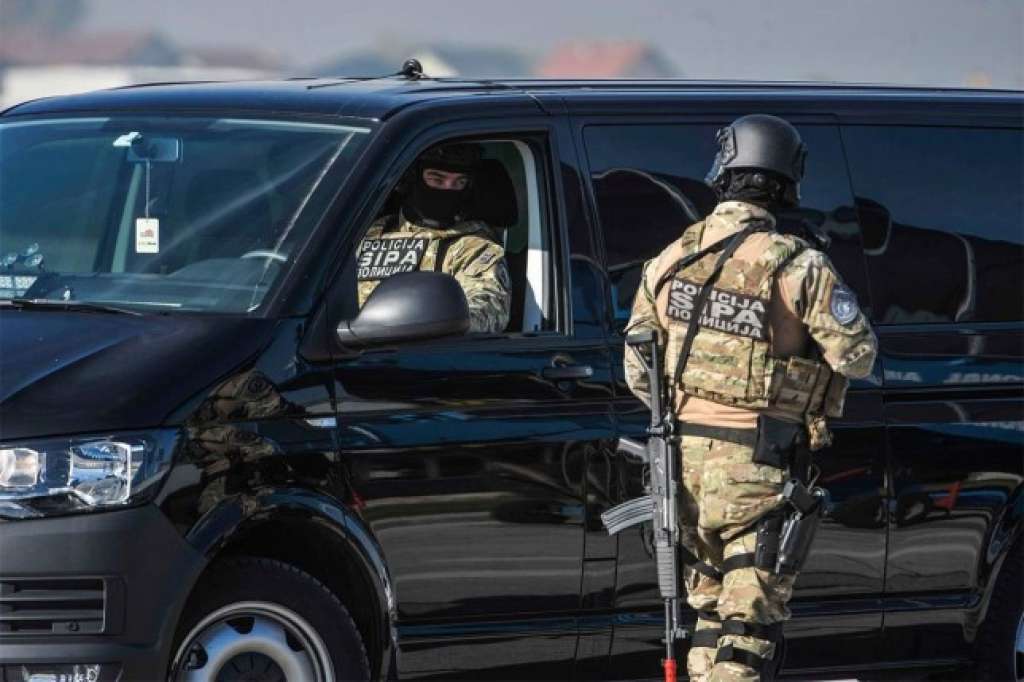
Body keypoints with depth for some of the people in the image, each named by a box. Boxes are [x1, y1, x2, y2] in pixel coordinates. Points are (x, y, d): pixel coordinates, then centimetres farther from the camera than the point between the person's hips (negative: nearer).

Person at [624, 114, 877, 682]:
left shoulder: (672, 259, 5)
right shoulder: (797, 266, -13)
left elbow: (637, 373, 10)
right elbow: (857, 356, -11)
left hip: (686, 461, 5)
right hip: (758, 472, -5)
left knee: (707, 610, 18)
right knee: (750, 627, -3)